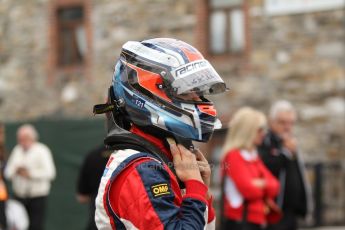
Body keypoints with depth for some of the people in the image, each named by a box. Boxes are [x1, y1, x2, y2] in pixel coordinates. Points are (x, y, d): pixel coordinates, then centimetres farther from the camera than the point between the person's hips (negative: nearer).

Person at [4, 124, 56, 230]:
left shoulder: (42, 151, -6)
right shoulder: (17, 150, 10)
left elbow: (49, 173, -14)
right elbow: (8, 172, 9)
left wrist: (30, 173, -18)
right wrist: (16, 171, -13)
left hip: (37, 197, -5)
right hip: (20, 196, 5)